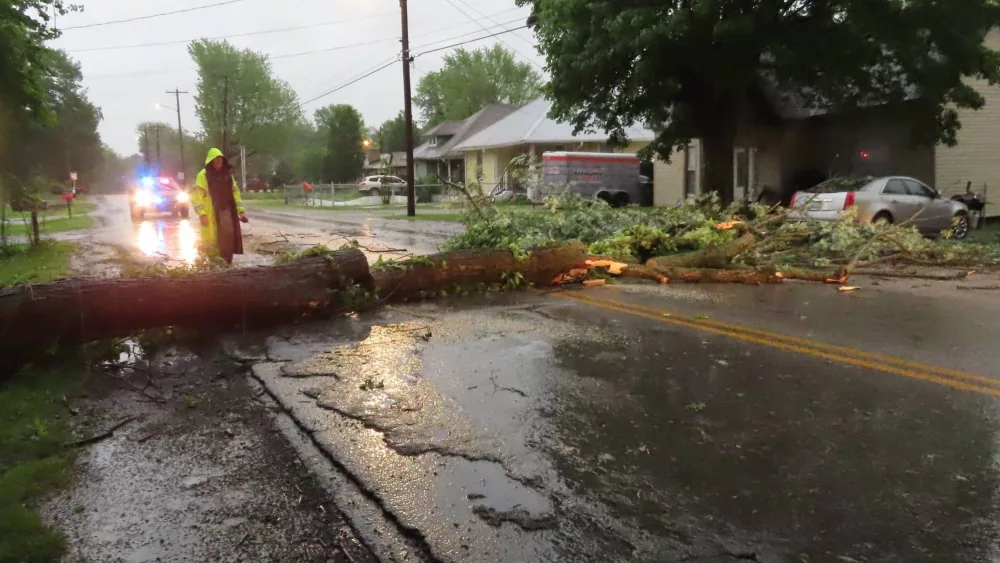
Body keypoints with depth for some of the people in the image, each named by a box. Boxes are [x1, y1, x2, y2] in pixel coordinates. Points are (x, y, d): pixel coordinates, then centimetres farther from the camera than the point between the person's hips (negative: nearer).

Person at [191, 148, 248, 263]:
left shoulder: (228, 174, 13)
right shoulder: (203, 175, -4)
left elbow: (236, 193, 15)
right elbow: (196, 195, -8)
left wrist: (241, 210, 6)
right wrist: (202, 214, -16)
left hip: (227, 212, 5)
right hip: (211, 214, -5)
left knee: (228, 238, 6)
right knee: (211, 241, -2)